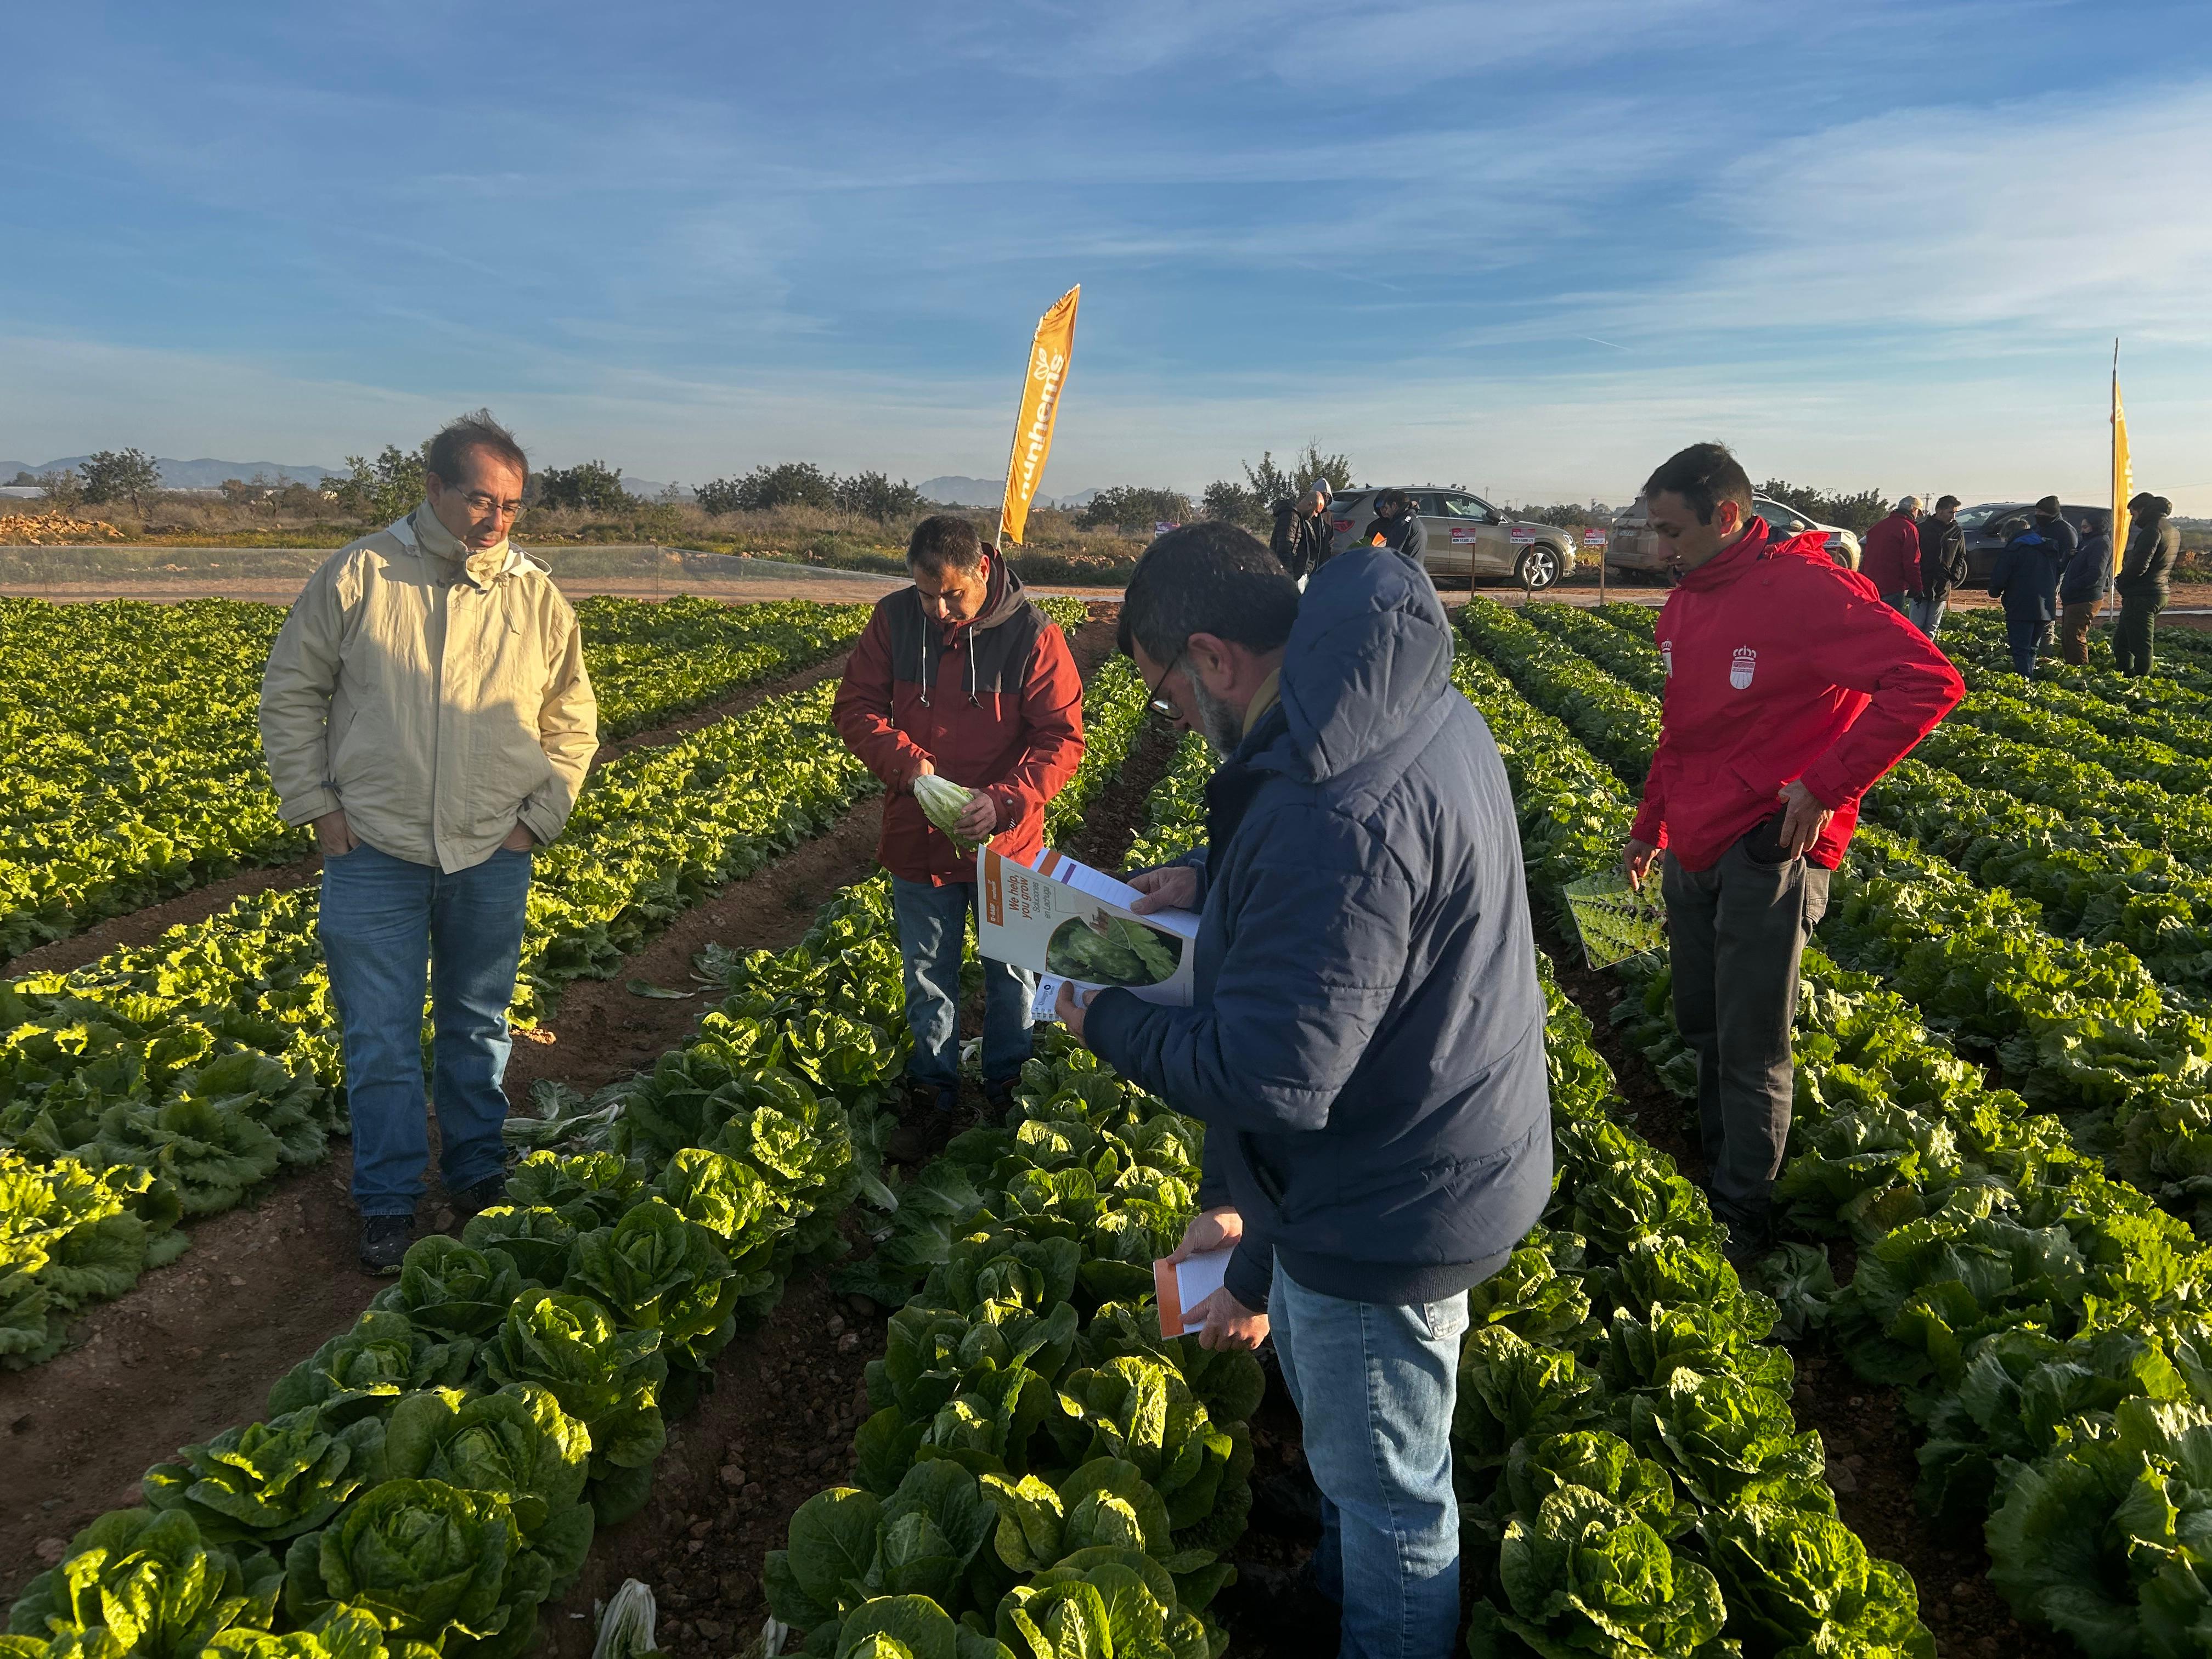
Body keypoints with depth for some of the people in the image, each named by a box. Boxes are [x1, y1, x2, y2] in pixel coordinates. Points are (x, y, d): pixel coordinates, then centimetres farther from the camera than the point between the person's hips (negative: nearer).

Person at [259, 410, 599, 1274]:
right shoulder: (357, 576, -5)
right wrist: (317, 806, -4)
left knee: (478, 1028, 16)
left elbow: (572, 723, 9)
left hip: (492, 861, 2)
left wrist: (538, 818, 1)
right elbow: (288, 695, 2)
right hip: (375, 854, -1)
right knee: (380, 1040, 5)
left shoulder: (538, 598, 1)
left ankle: (480, 1177, 33)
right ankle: (388, 1204, 21)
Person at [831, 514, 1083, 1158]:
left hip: (1004, 841, -2)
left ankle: (1008, 1096, 36)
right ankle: (933, 1099, 33)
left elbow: (1062, 740, -14)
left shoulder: (1033, 635, -15)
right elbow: (854, 707, -2)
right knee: (927, 976, 16)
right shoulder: (894, 621, -7)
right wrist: (906, 760, -21)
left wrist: (1004, 801, -29)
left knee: (1011, 974, 16)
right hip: (918, 839, 2)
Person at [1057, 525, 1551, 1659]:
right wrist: (1213, 877, 3)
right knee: (1307, 1348, 33)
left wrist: (1107, 1024, -18)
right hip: (1442, 1153, 11)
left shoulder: (1333, 809, -37)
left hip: (1393, 1212, -11)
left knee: (1385, 1482, 15)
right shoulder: (1410, 702, -3)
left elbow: (1273, 1081, -34)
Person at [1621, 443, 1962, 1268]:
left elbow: (1929, 682, -22)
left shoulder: (1806, 587, -15)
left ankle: (1742, 1220, 17)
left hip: (1768, 853, -8)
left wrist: (1826, 787, -22)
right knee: (1703, 1029, 18)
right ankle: (1714, 1175, 35)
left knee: (1751, 1051, 2)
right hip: (1693, 852, 8)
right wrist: (1649, 822, 24)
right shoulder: (1687, 601, 11)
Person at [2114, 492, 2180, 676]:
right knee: (2121, 640, 19)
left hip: (2142, 597, -10)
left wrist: (2120, 582, -6)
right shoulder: (2173, 529, 16)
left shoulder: (2153, 529, -16)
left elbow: (2139, 565, -25)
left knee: (2140, 646, -6)